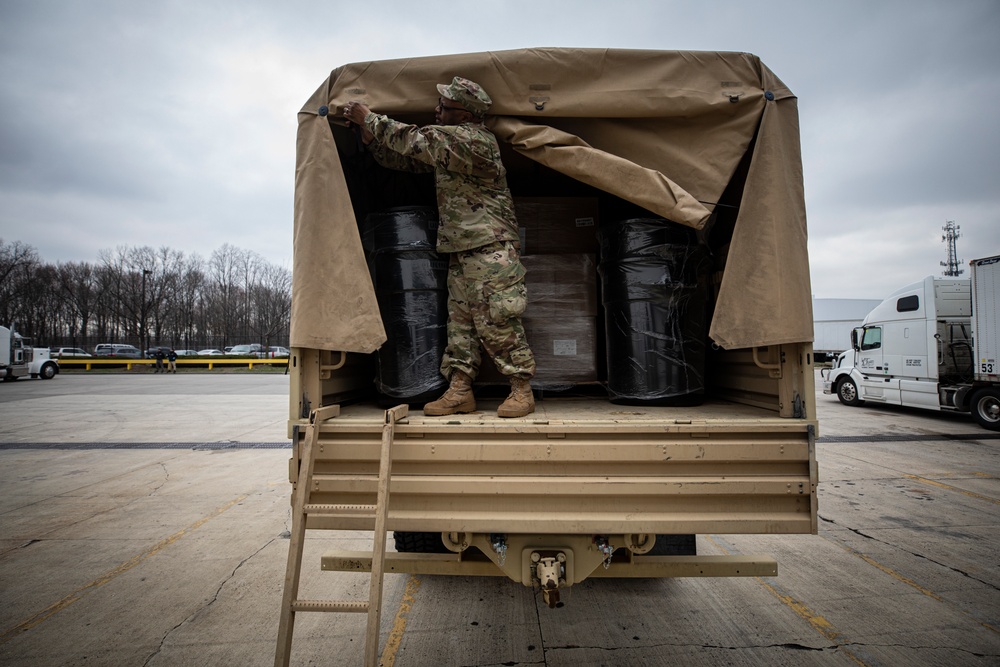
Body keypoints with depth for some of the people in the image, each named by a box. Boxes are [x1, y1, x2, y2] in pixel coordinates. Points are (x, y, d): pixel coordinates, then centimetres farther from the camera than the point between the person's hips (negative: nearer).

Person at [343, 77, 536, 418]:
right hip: (460, 250, 9)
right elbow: (403, 158, 23)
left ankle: (522, 390, 2)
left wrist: (369, 117, -4)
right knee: (460, 320, 6)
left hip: (491, 247, -9)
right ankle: (459, 390, 10)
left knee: (498, 321, -8)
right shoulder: (444, 144, 18)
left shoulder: (473, 139, -12)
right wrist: (368, 131, 10)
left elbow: (414, 140, -15)